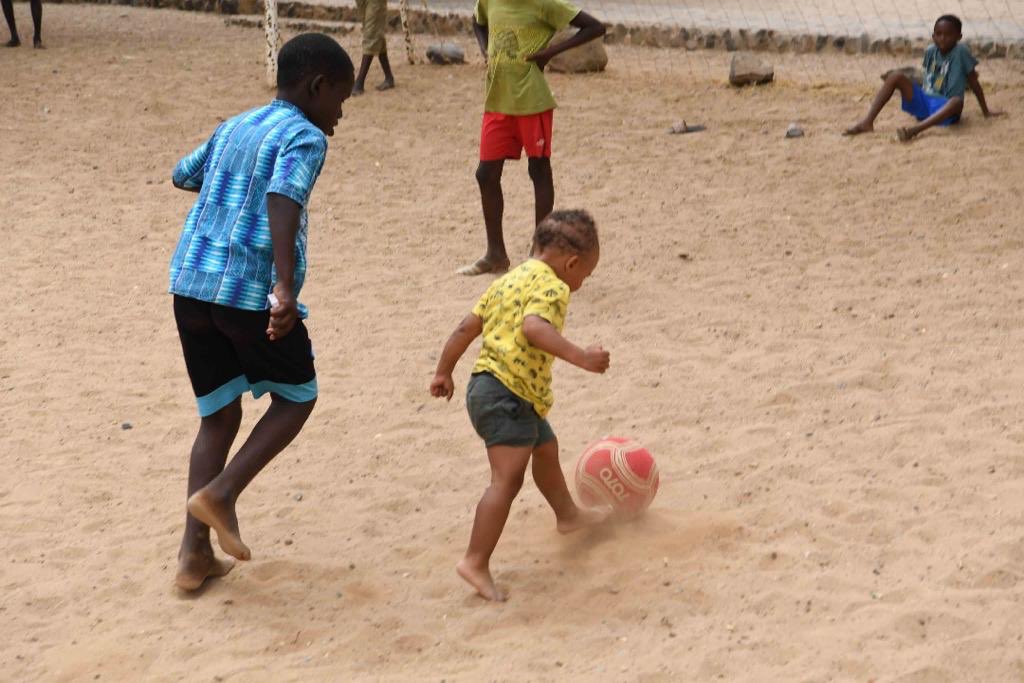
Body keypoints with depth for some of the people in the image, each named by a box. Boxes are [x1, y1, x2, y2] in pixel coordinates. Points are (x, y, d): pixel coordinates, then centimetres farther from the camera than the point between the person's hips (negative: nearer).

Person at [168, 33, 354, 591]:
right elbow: (282, 199, -24)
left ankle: (195, 553, 11)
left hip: (191, 285, 7)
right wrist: (285, 287, -34)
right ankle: (220, 494, -1)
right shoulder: (305, 137, -4)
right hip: (252, 292, -7)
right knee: (297, 397, 16)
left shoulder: (233, 128, 18)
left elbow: (182, 175, 37)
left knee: (218, 415, 17)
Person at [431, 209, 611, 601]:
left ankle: (568, 514, 52)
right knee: (507, 479, -13)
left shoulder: (509, 280, 17)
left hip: (487, 388, 11)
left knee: (545, 448, 30)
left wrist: (444, 372, 24)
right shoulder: (552, 287, -11)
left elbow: (467, 326, 17)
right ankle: (476, 562, -17)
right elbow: (533, 326, -31)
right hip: (508, 395, -11)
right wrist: (579, 356, -34)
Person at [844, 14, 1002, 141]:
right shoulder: (930, 51, 6)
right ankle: (868, 121, -27)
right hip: (923, 102, 5)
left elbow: (973, 82, -2)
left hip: (944, 109, -5)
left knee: (957, 101, -40)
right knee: (896, 76, -14)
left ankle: (915, 130, -59)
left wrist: (986, 111, 3)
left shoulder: (961, 51, -7)